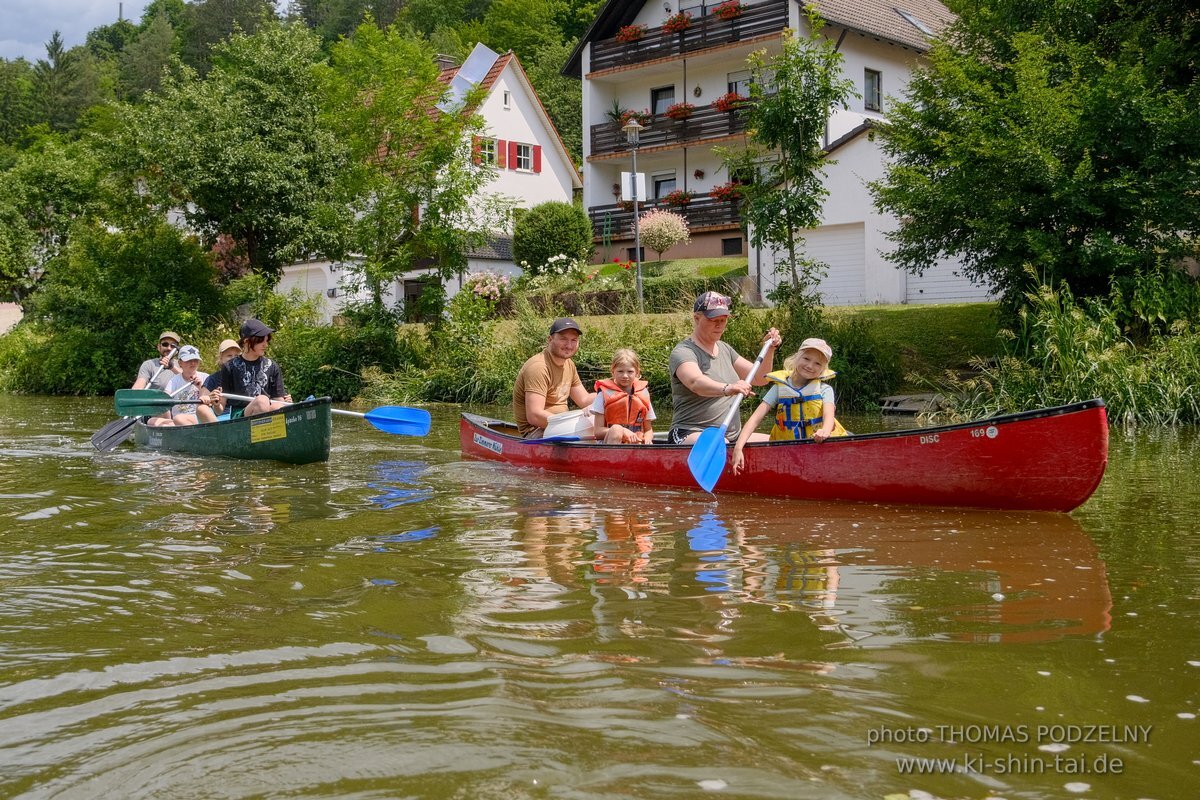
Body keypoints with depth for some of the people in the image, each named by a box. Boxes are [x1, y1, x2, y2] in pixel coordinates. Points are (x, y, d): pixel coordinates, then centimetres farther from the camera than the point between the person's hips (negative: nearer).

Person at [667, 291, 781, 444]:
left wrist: (769, 350, 2)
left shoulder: (725, 349, 18)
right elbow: (695, 382, -31)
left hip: (732, 435, 8)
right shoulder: (683, 352, -8)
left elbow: (759, 378, 19)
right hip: (693, 434, -8)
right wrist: (726, 389, -49)